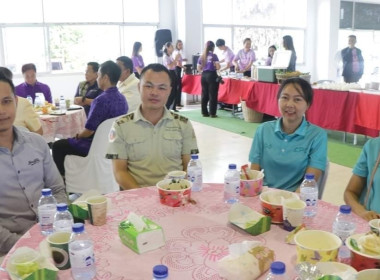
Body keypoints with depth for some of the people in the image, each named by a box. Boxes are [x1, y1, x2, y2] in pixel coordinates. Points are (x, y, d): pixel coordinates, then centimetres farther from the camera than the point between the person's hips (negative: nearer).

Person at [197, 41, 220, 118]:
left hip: (204, 76, 5)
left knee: (204, 95, 9)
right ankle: (212, 113, -1)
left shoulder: (201, 56, 9)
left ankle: (204, 112, 13)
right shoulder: (214, 56, -6)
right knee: (213, 95, -1)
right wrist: (214, 67, 10)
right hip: (212, 75, -5)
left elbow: (199, 69, 10)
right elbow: (218, 67, -12)